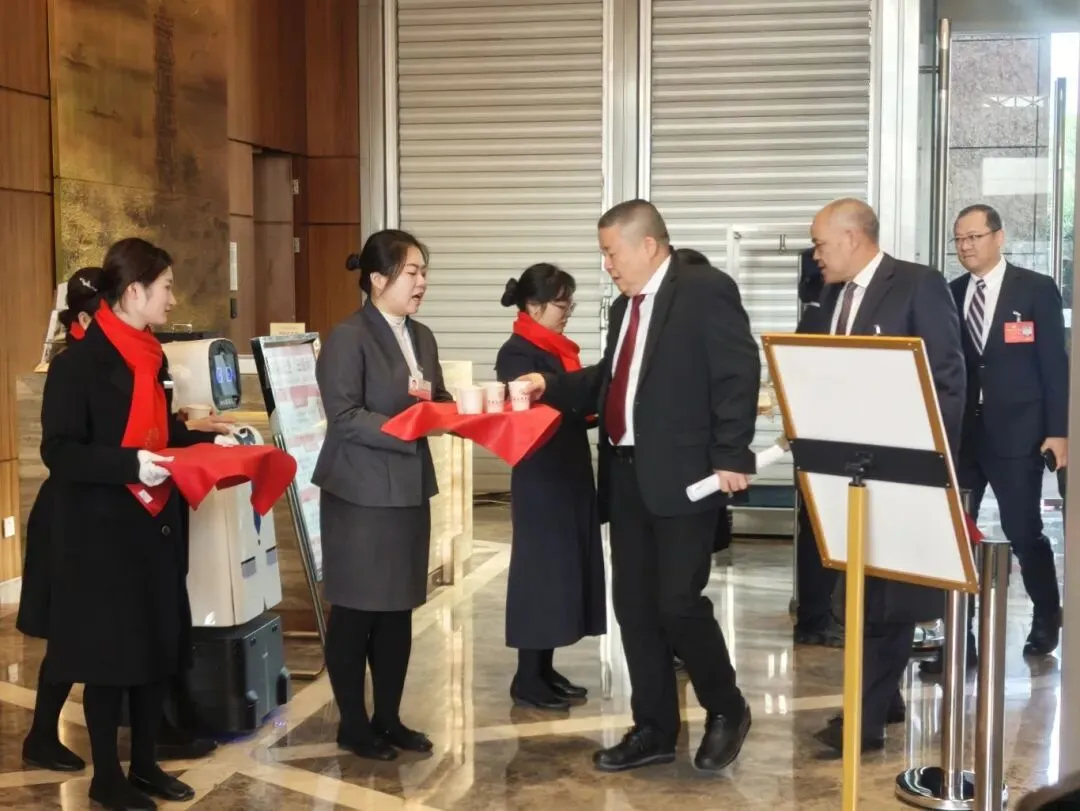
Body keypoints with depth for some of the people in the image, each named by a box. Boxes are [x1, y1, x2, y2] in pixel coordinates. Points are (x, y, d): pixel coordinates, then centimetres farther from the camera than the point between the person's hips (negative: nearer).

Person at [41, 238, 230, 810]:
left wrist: (209, 441, 6)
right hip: (103, 534, -8)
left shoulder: (151, 358, 11)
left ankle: (145, 764, 27)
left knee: (160, 646, 12)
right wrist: (130, 464, -29)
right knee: (109, 655, 3)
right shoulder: (78, 364, -14)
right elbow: (59, 451, -18)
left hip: (156, 528, 8)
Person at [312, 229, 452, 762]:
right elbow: (345, 417, -18)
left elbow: (438, 400, 13)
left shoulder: (422, 337, 12)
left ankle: (389, 718, 25)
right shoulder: (348, 338, -12)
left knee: (399, 612, 13)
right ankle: (353, 725, 17)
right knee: (355, 614, 4)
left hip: (409, 492, 8)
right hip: (361, 495, -7)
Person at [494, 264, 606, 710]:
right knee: (540, 569, -4)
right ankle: (527, 678, 3)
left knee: (565, 568, 10)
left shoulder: (557, 350, 14)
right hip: (541, 479, -9)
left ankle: (545, 668, 18)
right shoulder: (517, 353, -11)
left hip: (570, 472, 9)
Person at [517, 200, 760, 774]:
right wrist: (552, 386, 8)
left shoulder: (706, 291, -9)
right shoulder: (625, 305, 16)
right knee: (634, 605, 10)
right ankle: (654, 729, 22)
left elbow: (739, 375, -14)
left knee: (678, 603, -8)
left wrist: (729, 457, -18)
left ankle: (726, 710, 17)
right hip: (628, 475, 8)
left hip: (682, 474, -8)